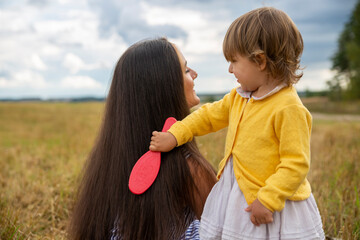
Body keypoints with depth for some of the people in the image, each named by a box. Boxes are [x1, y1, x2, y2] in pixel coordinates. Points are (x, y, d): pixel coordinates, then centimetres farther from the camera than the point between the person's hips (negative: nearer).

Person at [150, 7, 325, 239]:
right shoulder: (239, 97, 6)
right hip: (236, 198, 7)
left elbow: (296, 164, -21)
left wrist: (267, 199, -24)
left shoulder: (288, 107, -21)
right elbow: (209, 115, 18)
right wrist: (175, 135, 9)